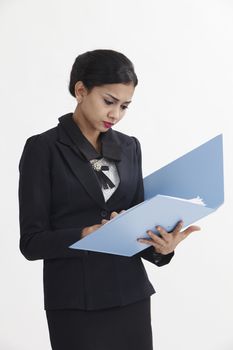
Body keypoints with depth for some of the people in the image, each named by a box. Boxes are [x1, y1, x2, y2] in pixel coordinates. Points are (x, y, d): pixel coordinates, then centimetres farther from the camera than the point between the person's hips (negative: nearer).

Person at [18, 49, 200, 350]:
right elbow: (32, 241, -9)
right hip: (75, 302, -4)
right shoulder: (43, 148, -6)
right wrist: (85, 235, -25)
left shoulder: (129, 147, 9)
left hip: (131, 296, 5)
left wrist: (160, 246, -11)